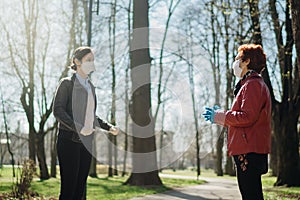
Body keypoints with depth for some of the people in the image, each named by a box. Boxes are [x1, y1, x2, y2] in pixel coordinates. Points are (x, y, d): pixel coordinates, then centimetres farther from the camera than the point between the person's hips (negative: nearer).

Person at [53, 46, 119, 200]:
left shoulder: (90, 86, 18)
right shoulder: (67, 83, -2)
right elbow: (58, 111, -12)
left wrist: (109, 127, 8)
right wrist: (78, 128, -23)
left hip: (86, 141, 7)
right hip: (69, 140, -7)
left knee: (80, 188, 6)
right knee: (68, 187, -9)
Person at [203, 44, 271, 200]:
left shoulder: (253, 84, -11)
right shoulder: (253, 84, 23)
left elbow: (247, 117, -21)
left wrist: (219, 116, -9)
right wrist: (220, 115, 18)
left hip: (249, 151, -11)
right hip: (247, 150, 11)